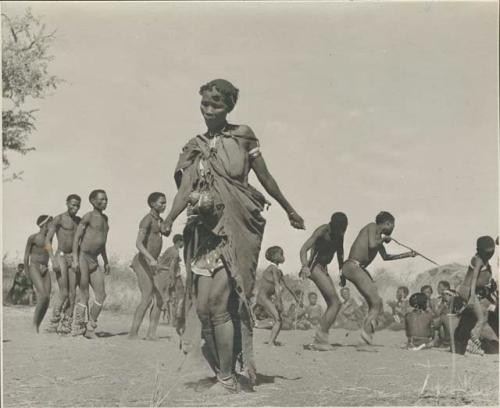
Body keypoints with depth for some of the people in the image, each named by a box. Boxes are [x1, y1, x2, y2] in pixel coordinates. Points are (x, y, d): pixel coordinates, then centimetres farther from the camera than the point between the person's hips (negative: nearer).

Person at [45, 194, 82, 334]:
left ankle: (66, 325, 5)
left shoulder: (79, 221, 13)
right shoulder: (58, 219, -5)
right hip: (60, 257, -5)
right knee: (64, 294, -10)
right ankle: (53, 323, 3)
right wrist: (53, 260, -20)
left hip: (73, 259, 5)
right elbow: (48, 240, -11)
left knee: (72, 294, -1)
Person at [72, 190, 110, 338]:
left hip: (94, 261, 7)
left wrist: (106, 261, 24)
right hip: (82, 258, -7)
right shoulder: (88, 216, -5)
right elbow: (77, 237, -11)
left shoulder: (104, 218, 18)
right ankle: (78, 327, 5)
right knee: (85, 296, -6)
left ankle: (90, 329, 6)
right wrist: (75, 259, -20)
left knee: (101, 295, -1)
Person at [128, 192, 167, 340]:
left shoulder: (160, 221, 18)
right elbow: (138, 243, -21)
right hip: (143, 261, -9)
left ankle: (151, 334, 2)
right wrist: (151, 259, -33)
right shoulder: (147, 219, -10)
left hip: (151, 264, 9)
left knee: (159, 300, 1)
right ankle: (133, 333, -14)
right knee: (147, 299, -16)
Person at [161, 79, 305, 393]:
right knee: (203, 304, 1)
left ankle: (228, 378, -5)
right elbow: (185, 191, -1)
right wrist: (170, 218, -20)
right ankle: (220, 370, 15)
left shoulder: (242, 136, 3)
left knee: (219, 302, -13)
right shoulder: (194, 148, 10)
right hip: (205, 230, 4)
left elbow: (265, 177, 11)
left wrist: (290, 211, 18)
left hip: (237, 228, -4)